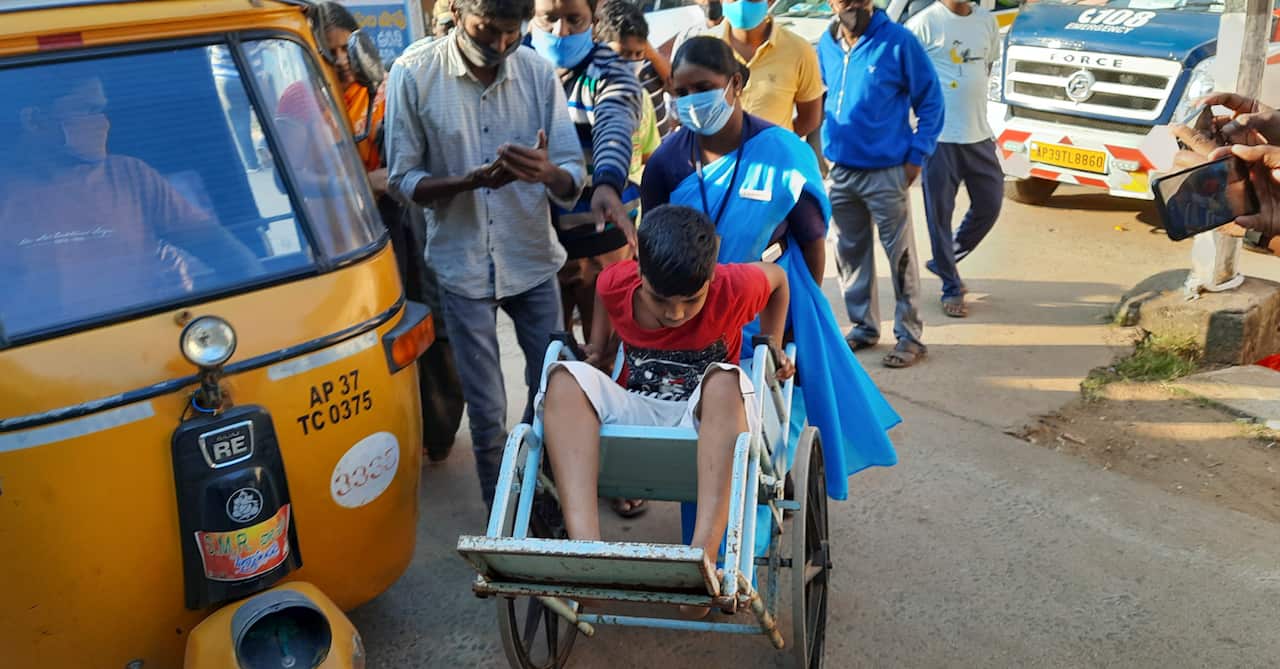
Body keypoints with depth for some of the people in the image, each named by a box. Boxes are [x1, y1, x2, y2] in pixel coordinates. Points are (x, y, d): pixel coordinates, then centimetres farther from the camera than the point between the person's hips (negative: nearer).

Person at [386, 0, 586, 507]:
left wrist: (549, 173, -30)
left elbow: (573, 181, -6)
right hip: (464, 267, -2)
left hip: (534, 261, 2)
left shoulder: (538, 71, -6)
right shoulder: (413, 74, -10)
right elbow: (404, 179, -7)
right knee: (487, 411, 6)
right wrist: (470, 181, -25)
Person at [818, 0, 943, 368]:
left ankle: (910, 336, 11)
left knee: (900, 254, 1)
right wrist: (825, 147, 11)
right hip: (839, 172, 5)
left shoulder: (899, 41, -10)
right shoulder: (826, 45, 5)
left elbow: (930, 100, -5)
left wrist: (917, 155, -9)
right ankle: (863, 326, 28)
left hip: (886, 172, -5)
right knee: (850, 254, 13)